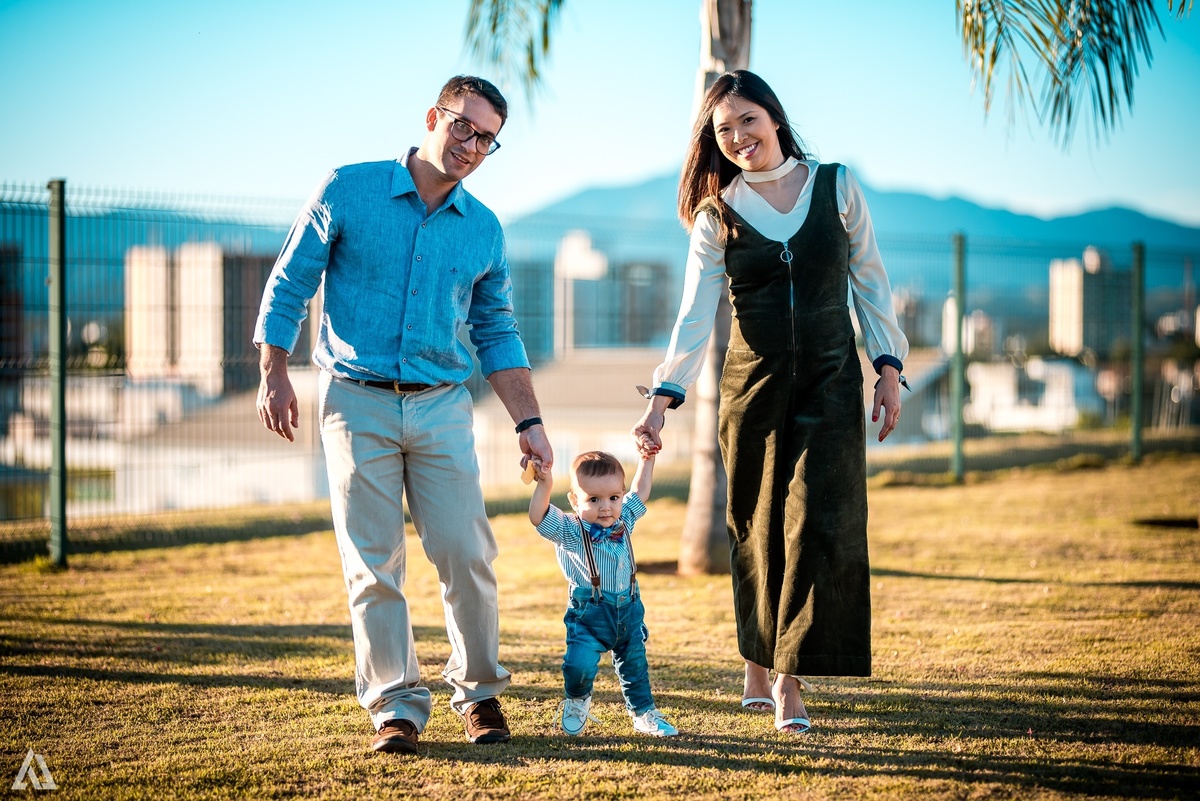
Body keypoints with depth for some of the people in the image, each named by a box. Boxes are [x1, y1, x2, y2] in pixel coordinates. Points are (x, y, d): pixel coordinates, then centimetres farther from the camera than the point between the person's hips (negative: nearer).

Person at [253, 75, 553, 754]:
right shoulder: (349, 191, 0)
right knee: (374, 565, -2)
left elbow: (498, 335, 15)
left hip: (443, 407, 2)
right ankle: (396, 707, 6)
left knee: (468, 556, -3)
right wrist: (275, 374, -6)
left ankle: (481, 692, 14)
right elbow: (288, 285, 2)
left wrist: (530, 423, 9)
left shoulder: (483, 231, 9)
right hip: (358, 402, -2)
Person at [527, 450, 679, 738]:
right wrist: (544, 485, -32)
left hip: (628, 611, 5)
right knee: (580, 664, -20)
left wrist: (647, 459, 21)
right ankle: (577, 700, 11)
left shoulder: (624, 521, 4)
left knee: (634, 664, 16)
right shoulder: (569, 531, -11)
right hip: (588, 614, -5)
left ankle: (643, 713, 35)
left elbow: (640, 492, 20)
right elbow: (538, 517, -25)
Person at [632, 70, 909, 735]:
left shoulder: (836, 188, 3)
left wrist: (889, 368, 3)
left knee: (817, 524, -11)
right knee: (758, 530, 5)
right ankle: (758, 667, 20)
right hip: (754, 383, 1)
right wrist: (662, 399, -15)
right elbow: (695, 317, -4)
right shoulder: (717, 214, 2)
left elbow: (868, 281, 8)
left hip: (830, 381, -1)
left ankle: (789, 680, -9)